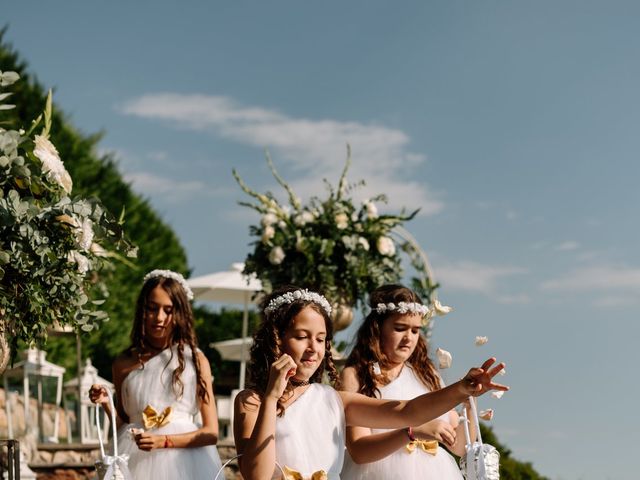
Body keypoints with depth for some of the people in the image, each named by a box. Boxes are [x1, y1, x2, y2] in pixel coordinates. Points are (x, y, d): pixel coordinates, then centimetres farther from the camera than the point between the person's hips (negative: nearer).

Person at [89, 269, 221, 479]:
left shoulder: (195, 360, 0)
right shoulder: (124, 364, 6)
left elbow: (211, 432, -3)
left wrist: (165, 441, -16)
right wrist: (107, 406, -4)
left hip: (184, 458, -1)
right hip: (136, 461, 2)